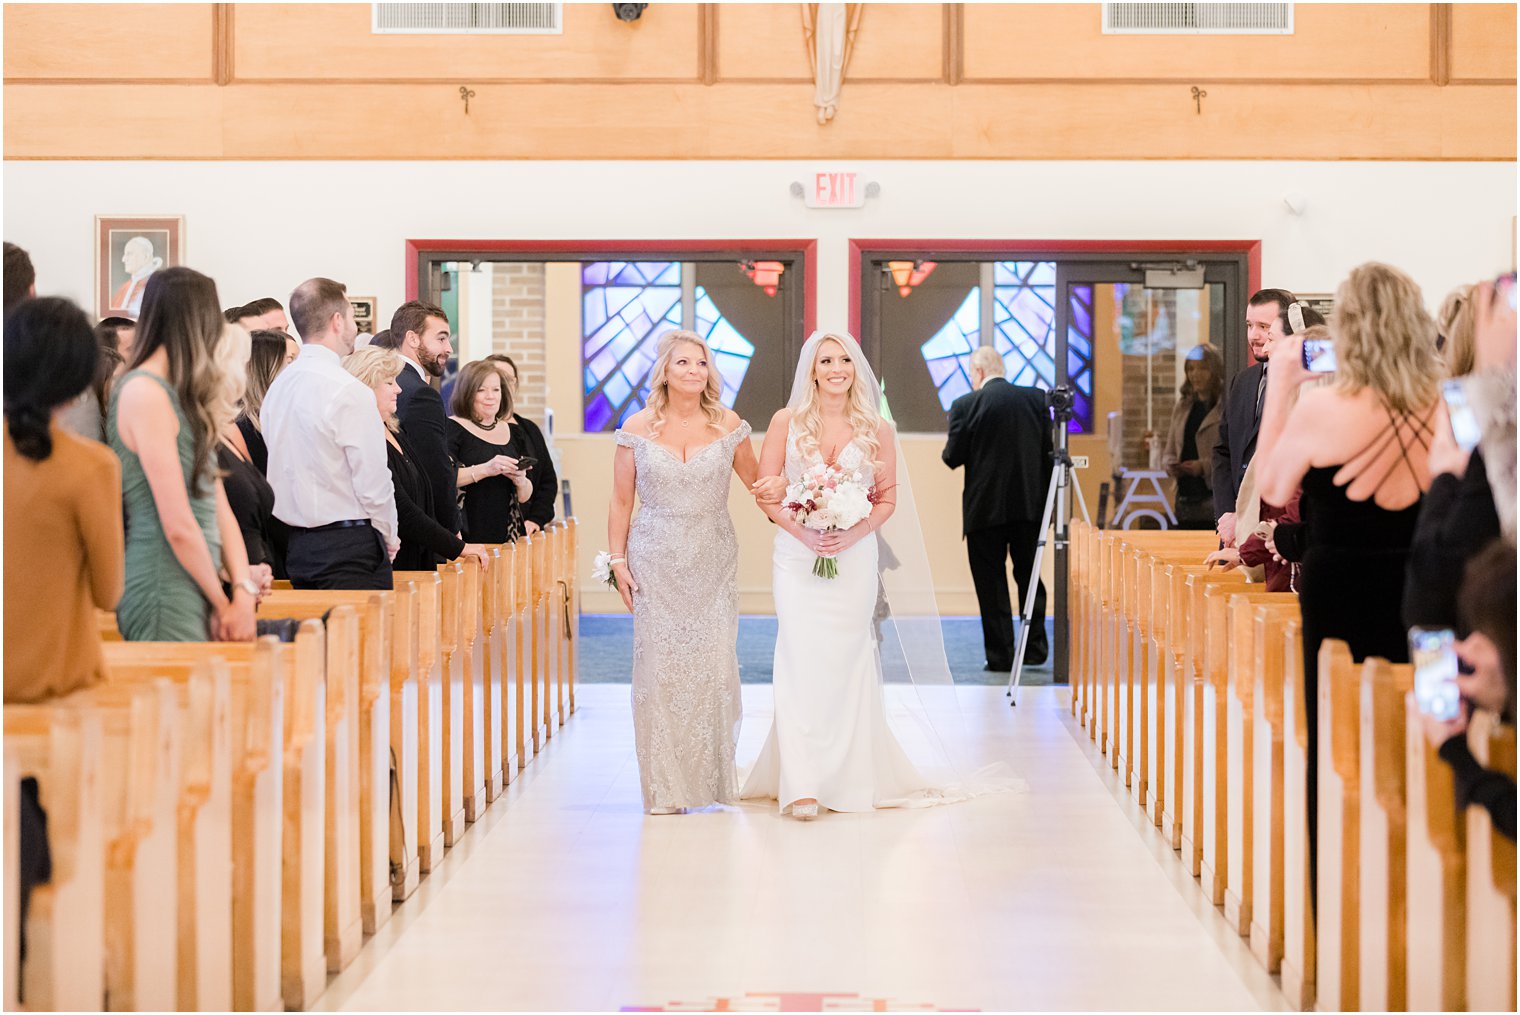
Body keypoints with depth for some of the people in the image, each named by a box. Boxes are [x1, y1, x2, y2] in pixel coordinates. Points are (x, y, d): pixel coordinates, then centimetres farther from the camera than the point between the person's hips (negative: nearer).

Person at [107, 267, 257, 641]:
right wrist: (223, 604, -6)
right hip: (166, 594, -9)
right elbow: (178, 526, -15)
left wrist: (244, 592, 0)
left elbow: (218, 508, 12)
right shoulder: (144, 393, -12)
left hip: (197, 592, 9)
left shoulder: (183, 396, 18)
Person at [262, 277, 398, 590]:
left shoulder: (278, 386, 9)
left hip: (298, 545, 8)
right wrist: (388, 537, 3)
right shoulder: (349, 391, -14)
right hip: (350, 548, -8)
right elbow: (374, 481, -14)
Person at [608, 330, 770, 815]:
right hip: (656, 565, -1)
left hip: (713, 565, 1)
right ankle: (665, 787, 6)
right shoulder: (638, 428, 1)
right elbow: (621, 502, 6)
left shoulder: (728, 425, 3)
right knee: (659, 666, -2)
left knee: (714, 665, -3)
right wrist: (618, 560, 0)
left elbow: (757, 482, 14)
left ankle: (713, 776, 10)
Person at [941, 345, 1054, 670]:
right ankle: (1035, 648, 16)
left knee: (991, 583, 4)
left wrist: (947, 449, 16)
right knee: (1029, 576, 16)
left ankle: (1000, 655, 5)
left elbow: (953, 457, -7)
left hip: (986, 507, -3)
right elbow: (1048, 448, 3)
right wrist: (1045, 499, 11)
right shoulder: (1035, 398, 2)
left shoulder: (966, 405, -8)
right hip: (1029, 505, 3)